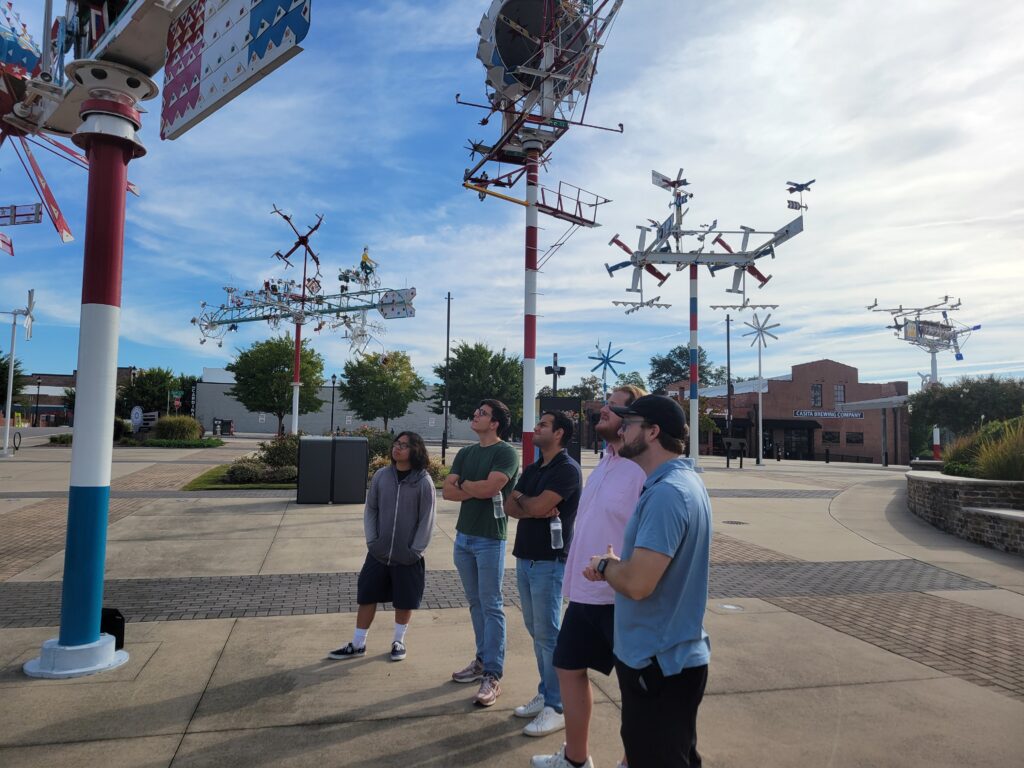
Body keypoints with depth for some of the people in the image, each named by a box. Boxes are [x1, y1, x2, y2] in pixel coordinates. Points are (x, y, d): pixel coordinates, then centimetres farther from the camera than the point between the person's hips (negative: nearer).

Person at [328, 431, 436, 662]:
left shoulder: (424, 481, -12)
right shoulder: (381, 475, -2)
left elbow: (427, 519, -9)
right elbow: (370, 510, 5)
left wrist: (415, 550, -12)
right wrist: (371, 540, -4)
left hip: (407, 557, -3)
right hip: (378, 554, 3)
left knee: (405, 601, 12)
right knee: (367, 597, 10)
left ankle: (398, 641, 33)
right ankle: (358, 644, 26)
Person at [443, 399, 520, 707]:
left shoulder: (506, 453, -10)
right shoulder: (465, 453, 12)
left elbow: (489, 487, -23)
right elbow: (447, 491, 4)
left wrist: (463, 484, -4)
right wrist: (478, 490, -11)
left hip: (489, 540, -7)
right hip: (463, 537, 7)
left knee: (491, 607, -2)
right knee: (475, 604, 16)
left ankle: (492, 676, 3)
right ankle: (482, 660, 28)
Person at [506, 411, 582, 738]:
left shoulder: (567, 469, -13)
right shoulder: (532, 470, 14)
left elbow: (536, 506, -21)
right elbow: (509, 507, 6)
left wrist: (521, 498, 0)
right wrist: (537, 508, -13)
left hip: (548, 561, -8)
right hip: (524, 558, 8)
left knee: (548, 634, -2)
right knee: (536, 632, 14)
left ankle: (558, 708, 8)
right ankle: (545, 694, 26)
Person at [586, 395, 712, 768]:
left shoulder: (665, 493, -26)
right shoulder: (684, 481, 7)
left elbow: (637, 583, -32)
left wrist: (605, 565, -11)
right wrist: (615, 566, 2)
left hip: (658, 662, -10)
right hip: (673, 654, 10)